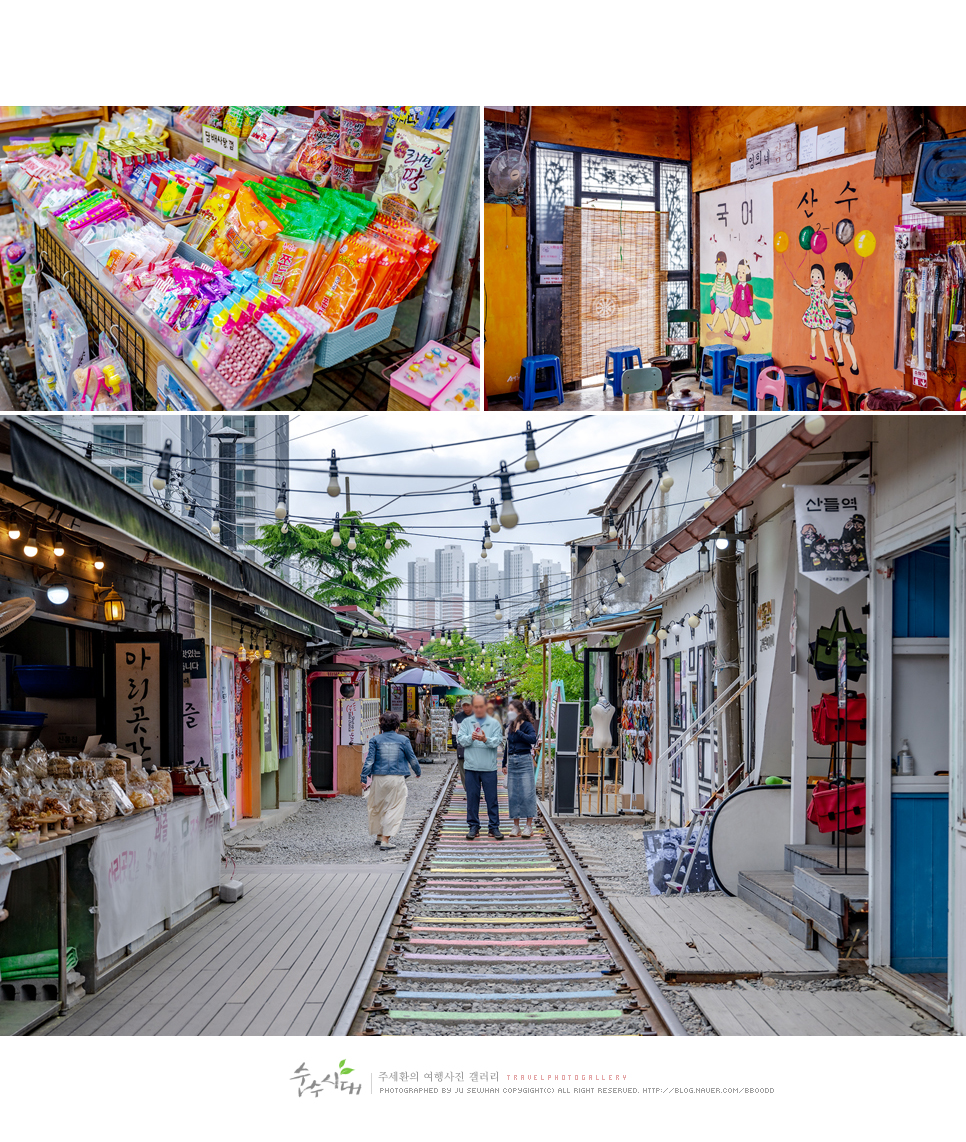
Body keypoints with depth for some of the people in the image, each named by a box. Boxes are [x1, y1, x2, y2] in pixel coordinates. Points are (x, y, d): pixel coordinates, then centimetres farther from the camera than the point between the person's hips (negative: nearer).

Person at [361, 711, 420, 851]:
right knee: (394, 808, 1)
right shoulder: (403, 740, 0)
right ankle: (385, 840, -6)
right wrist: (418, 771, 25)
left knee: (378, 807, 17)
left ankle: (379, 836, 29)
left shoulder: (375, 740, 1)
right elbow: (412, 759, 8)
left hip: (379, 778, 2)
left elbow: (369, 760, -4)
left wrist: (364, 778, -1)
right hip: (397, 779, -2)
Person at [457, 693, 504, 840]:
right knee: (472, 797, 4)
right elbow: (460, 739, 0)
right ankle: (473, 826, 13)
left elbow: (498, 741, -6)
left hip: (489, 767, -1)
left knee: (492, 798, 2)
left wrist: (486, 739, -24)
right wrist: (471, 738, -20)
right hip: (471, 767, 1)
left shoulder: (494, 723, 6)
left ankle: (494, 826, 9)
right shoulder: (467, 722, 10)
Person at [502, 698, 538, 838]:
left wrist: (518, 731, -20)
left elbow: (533, 739, -24)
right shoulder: (509, 726, 11)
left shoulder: (527, 725, -6)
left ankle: (529, 826, 0)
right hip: (512, 762, 6)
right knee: (513, 794, 5)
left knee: (527, 793, -5)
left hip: (525, 761, -6)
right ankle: (516, 826, 12)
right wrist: (505, 763, 21)